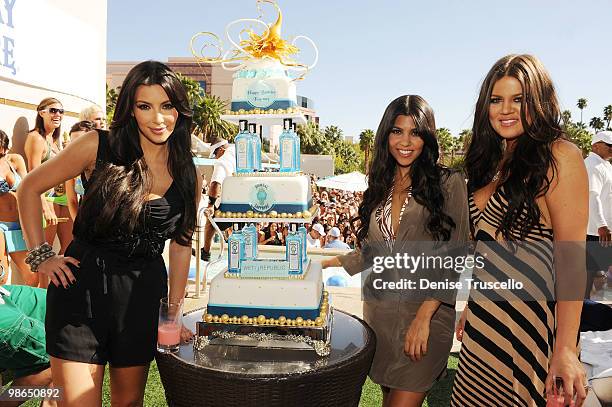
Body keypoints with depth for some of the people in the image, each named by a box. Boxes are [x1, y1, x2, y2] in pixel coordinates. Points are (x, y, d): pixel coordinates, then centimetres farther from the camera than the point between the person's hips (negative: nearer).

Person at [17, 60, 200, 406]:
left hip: (143, 293, 3)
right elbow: (30, 189, 3)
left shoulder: (188, 174, 2)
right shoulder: (98, 146, -6)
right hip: (81, 286, -3)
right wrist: (41, 256, -3)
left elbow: (181, 243, 8)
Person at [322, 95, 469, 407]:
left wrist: (424, 316, -17)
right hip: (379, 311, 5)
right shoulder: (381, 187, 10)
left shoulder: (448, 184, -7)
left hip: (427, 315, -5)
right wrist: (329, 263, 10)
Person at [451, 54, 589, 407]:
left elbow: (571, 255, -15)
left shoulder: (559, 156, -10)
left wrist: (565, 348, -19)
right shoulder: (495, 160, 11)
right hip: (483, 322, 7)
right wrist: (473, 307, 13)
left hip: (531, 321, -7)